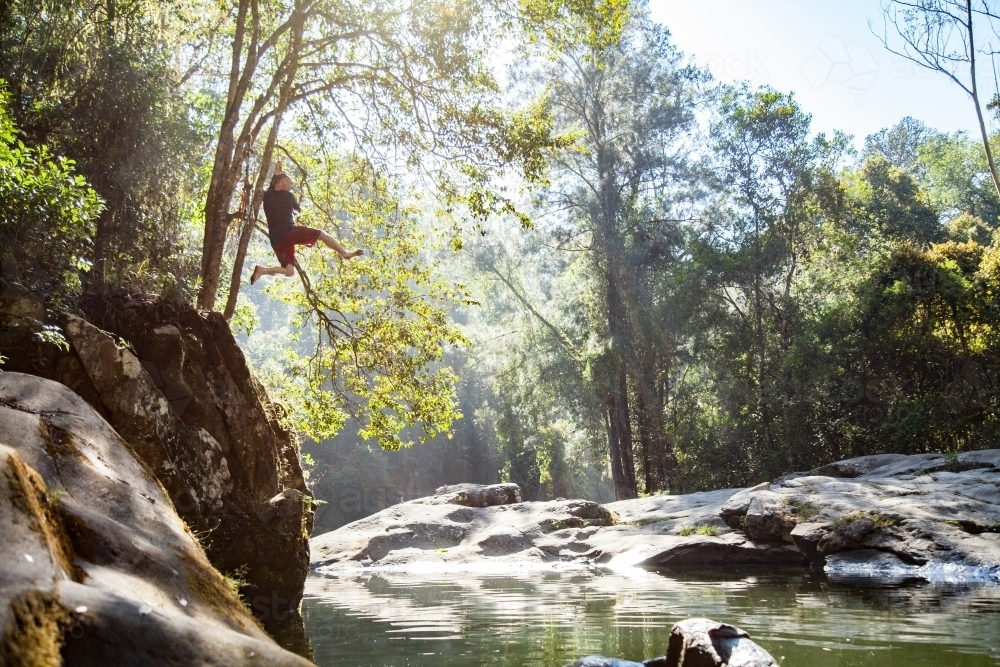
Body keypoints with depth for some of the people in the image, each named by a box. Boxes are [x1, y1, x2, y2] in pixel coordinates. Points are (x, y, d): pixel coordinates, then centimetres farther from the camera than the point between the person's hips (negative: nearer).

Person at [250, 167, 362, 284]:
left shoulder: (267, 195, 15)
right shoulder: (288, 196, 3)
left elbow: (273, 183, 39)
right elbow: (299, 210, 23)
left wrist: (277, 171, 53)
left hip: (276, 239, 6)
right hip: (288, 232, -6)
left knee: (289, 271, 7)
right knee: (321, 234, 7)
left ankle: (262, 270, -13)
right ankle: (345, 253, 1)